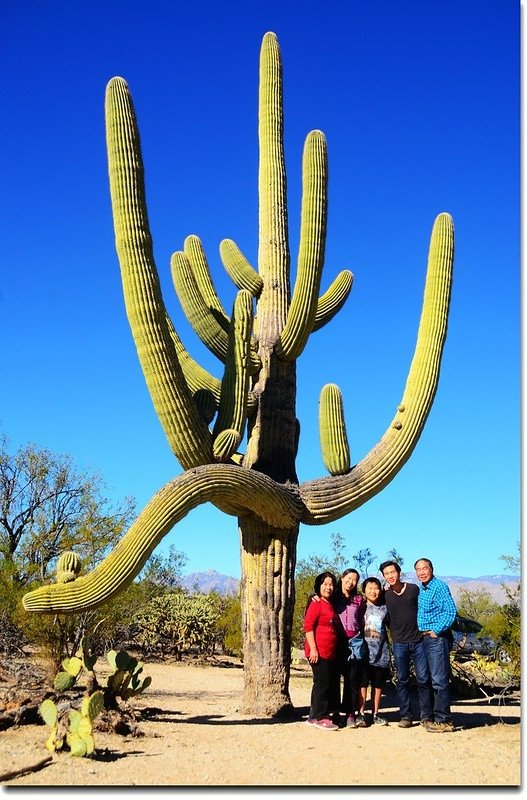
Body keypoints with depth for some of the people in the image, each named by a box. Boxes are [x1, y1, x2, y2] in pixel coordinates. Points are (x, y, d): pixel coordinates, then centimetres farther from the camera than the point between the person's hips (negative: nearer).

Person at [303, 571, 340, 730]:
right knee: (322, 683, -5)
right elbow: (308, 626, -16)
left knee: (331, 684, 12)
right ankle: (319, 717, 4)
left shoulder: (330, 605, 17)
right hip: (319, 652, -9)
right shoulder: (316, 604, -9)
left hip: (330, 652, 9)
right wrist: (313, 649, -21)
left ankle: (315, 715, 20)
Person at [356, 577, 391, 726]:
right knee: (363, 683, -3)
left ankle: (375, 714, 18)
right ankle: (360, 714, 4)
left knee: (378, 684, 8)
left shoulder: (384, 608, 9)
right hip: (364, 651, -3)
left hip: (381, 652, 3)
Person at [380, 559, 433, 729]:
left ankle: (426, 716, 6)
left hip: (418, 640, -1)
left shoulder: (414, 589, 1)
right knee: (402, 680, 4)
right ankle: (405, 716, 11)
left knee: (423, 679, -1)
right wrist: (395, 632, 4)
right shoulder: (385, 595, 2)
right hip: (399, 643, 1)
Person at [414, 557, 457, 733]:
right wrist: (421, 632, 13)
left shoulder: (439, 586, -11)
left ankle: (443, 720, -4)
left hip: (437, 637, -9)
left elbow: (451, 611, -18)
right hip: (425, 638, 9)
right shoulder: (420, 590, 15)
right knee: (431, 679, 12)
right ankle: (439, 716, 20)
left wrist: (436, 631, -16)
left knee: (439, 680, -8)